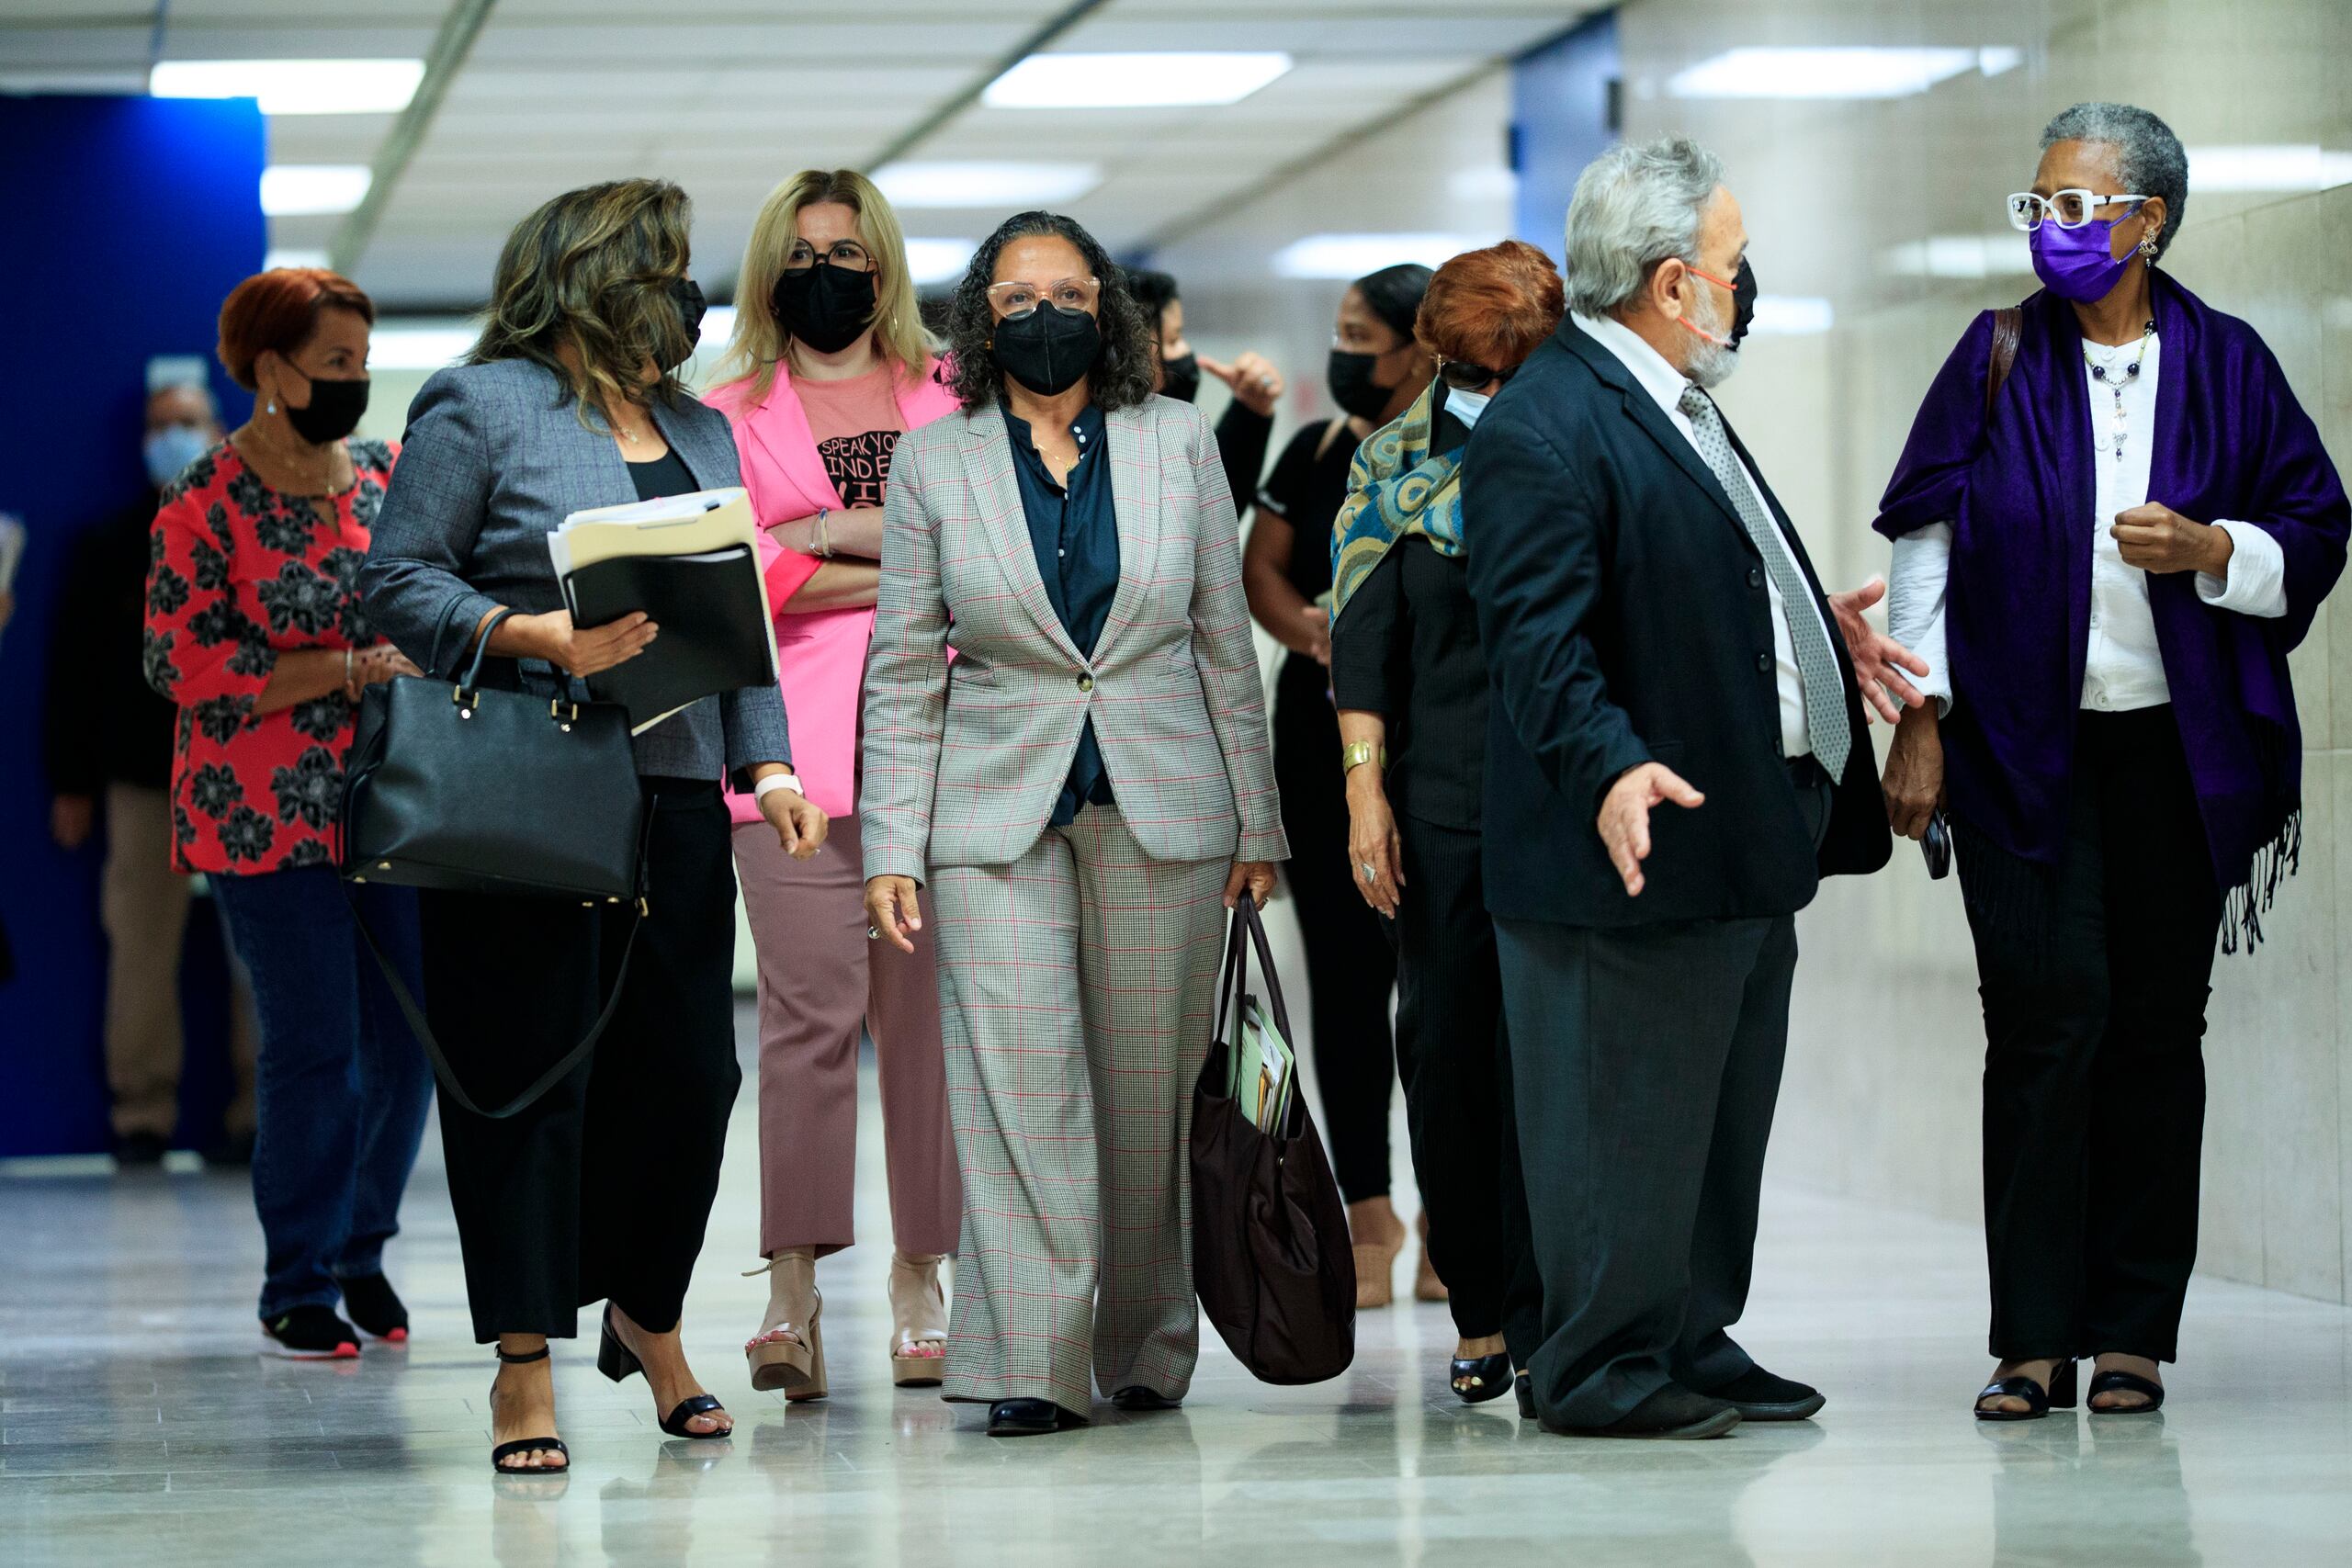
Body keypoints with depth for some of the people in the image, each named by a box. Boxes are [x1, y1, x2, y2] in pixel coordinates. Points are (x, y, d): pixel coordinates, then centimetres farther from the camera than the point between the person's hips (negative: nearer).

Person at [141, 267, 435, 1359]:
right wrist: (351, 669, -16)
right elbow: (182, 663, -12)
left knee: (408, 1040, 4)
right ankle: (297, 1290, 9)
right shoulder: (205, 502, -6)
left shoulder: (390, 477, 10)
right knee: (312, 1047, -4)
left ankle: (362, 1248, 24)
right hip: (270, 816, -5)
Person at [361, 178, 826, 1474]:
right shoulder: (481, 407, 0)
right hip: (527, 797, -6)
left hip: (678, 796, 6)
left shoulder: (701, 432, 20)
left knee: (687, 1064, 4)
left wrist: (767, 763, 7)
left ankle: (648, 1315, 26)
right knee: (528, 1072, -3)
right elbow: (397, 578, -5)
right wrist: (535, 636, -18)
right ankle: (526, 1368, 3)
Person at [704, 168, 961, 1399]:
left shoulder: (949, 399, 18)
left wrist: (831, 531, -5)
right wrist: (908, 570, -5)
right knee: (813, 1006, -12)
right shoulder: (731, 413, 13)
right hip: (800, 742, -2)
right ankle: (792, 1290, -12)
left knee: (926, 1004, -1)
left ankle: (920, 1273, 5)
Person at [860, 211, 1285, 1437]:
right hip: (997, 816, -1)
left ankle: (1147, 1353, 19)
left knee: (1149, 1085, 5)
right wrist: (890, 849, -2)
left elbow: (1225, 642, 9)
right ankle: (1027, 1367, -10)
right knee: (1016, 1080, -11)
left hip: (1162, 814, 1)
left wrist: (1257, 825, 7)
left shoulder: (1178, 443, 7)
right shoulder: (933, 462, 4)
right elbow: (904, 670, 5)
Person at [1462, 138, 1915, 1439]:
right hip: (1642, 846, -11)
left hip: (1750, 842, 11)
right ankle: (1602, 1369, 6)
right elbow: (1539, 635, -25)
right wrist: (1609, 767, -36)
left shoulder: (1678, 401, 16)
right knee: (1623, 1119, -3)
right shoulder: (1543, 429, -18)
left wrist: (1820, 634, 35)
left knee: (1722, 1112, 16)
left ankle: (1692, 1344, 26)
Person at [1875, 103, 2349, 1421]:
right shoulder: (1999, 358, 4)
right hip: (2024, 748, -1)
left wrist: (2209, 550, -13)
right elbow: (1925, 536, 3)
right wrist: (1921, 719, -3)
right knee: (2047, 1017, -9)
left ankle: (2131, 1336, 9)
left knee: (2156, 1028, 3)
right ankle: (2034, 1339, -6)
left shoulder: (2227, 365, 4)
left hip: (2177, 757, 1)